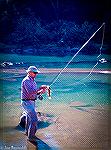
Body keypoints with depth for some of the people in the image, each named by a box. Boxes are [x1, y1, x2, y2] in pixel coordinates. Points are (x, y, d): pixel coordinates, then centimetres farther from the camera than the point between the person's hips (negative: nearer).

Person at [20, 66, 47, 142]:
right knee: (34, 119, -12)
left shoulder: (33, 81, 13)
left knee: (29, 118, 23)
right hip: (27, 102, -10)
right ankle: (31, 136, -3)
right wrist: (40, 88, -25)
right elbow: (30, 91, -30)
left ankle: (28, 132, 40)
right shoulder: (26, 80, -17)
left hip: (32, 102, 10)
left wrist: (41, 92, -3)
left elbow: (34, 92, 15)